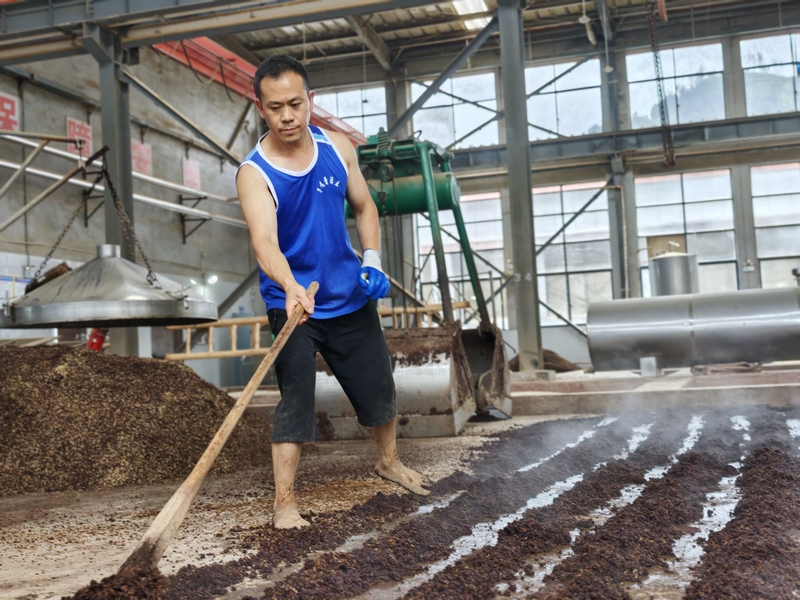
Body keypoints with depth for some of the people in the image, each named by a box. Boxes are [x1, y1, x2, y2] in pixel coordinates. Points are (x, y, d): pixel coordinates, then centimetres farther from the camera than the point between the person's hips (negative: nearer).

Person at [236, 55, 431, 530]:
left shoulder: (337, 147, -4)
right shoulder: (254, 173, -18)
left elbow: (364, 207, 8)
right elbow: (264, 242, -34)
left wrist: (373, 259, -8)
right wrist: (291, 289, -52)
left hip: (350, 295, 5)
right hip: (293, 303, -4)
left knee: (377, 383, 15)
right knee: (296, 398, -10)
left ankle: (389, 461, 40)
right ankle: (285, 501, 3)